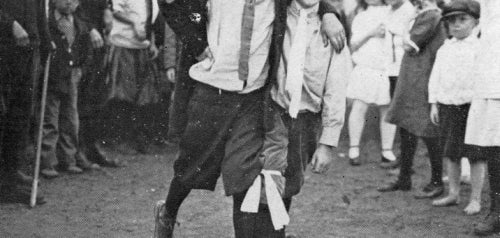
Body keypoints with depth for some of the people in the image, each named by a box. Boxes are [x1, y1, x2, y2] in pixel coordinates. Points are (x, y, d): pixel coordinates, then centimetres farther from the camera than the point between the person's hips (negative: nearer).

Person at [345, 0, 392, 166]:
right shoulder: (361, 18, 13)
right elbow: (353, 45, 7)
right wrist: (371, 33, -7)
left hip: (389, 71, 1)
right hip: (365, 70, -1)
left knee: (388, 111, 2)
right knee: (359, 108, -7)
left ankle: (387, 152, 11)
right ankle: (354, 150, 0)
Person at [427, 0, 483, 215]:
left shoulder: (479, 48, -5)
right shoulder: (444, 50, 10)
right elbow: (435, 78, 14)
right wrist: (434, 104, 8)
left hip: (470, 106, -5)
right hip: (447, 106, 5)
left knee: (475, 154, 0)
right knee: (450, 153, 12)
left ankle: (475, 199, 7)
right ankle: (453, 193, 24)